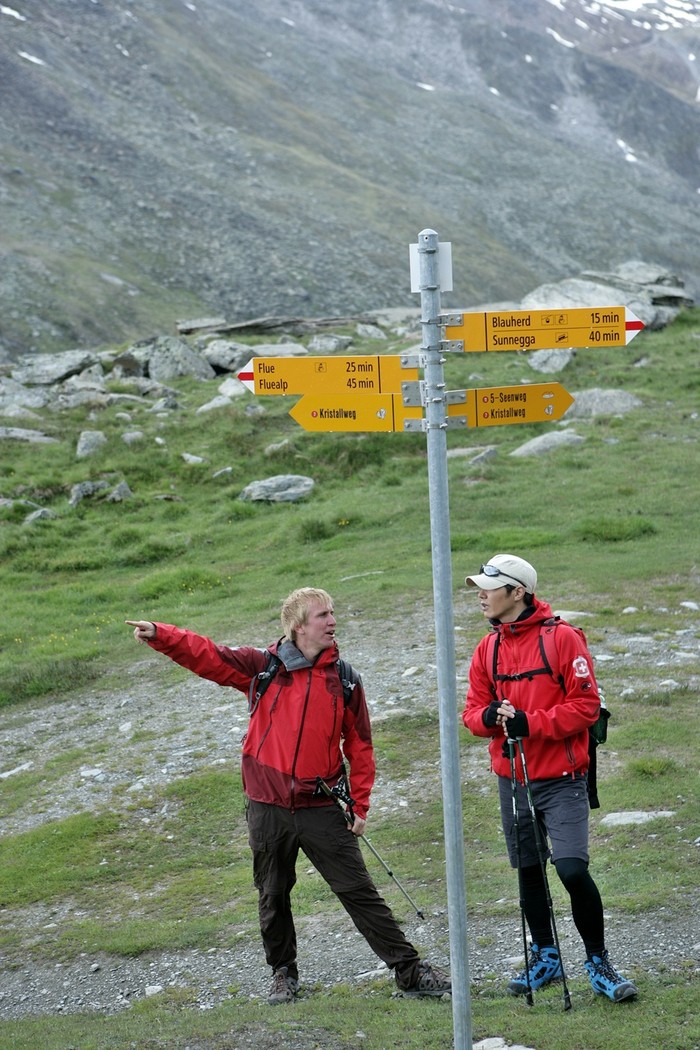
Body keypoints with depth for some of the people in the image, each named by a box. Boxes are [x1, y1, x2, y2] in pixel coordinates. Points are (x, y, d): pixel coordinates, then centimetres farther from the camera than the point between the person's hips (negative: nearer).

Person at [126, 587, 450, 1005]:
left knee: (359, 892, -1)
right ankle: (284, 972, 32)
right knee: (273, 896, 13)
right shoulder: (263, 666, 0)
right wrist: (159, 635, -19)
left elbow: (359, 746, 6)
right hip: (267, 808, 1)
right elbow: (206, 655, -4)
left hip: (321, 809, 0)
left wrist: (360, 805, 2)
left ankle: (410, 971, 5)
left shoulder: (344, 679, 2)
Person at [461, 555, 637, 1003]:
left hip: (561, 780, -6)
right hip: (513, 780, 6)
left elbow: (586, 705, -14)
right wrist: (489, 716, -13)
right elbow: (473, 710, 11)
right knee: (529, 871, 13)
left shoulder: (562, 638, -10)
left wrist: (529, 722, -21)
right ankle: (545, 957, 29)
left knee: (573, 869, -13)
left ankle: (599, 963, 3)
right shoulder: (488, 649, 8)